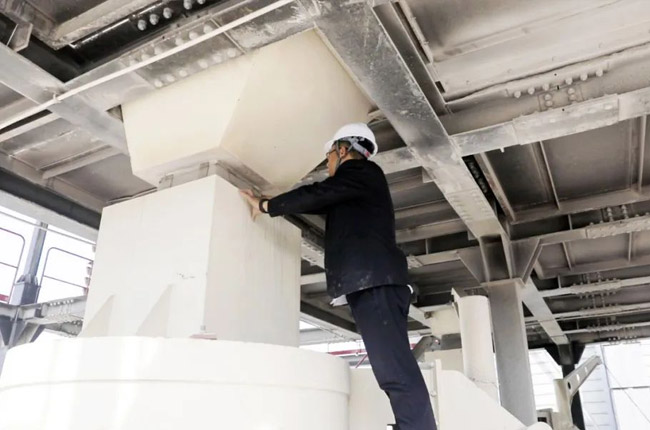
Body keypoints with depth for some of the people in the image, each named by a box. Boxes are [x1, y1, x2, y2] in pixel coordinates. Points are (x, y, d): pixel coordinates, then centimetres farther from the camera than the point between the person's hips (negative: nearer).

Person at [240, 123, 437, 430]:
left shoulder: (361, 170, 4)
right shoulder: (355, 186, 31)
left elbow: (315, 196, -3)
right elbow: (322, 204, 37)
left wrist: (265, 206, 8)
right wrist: (275, 205, 41)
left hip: (373, 280, -10)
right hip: (372, 282, 10)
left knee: (397, 372, -17)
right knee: (397, 370, 3)